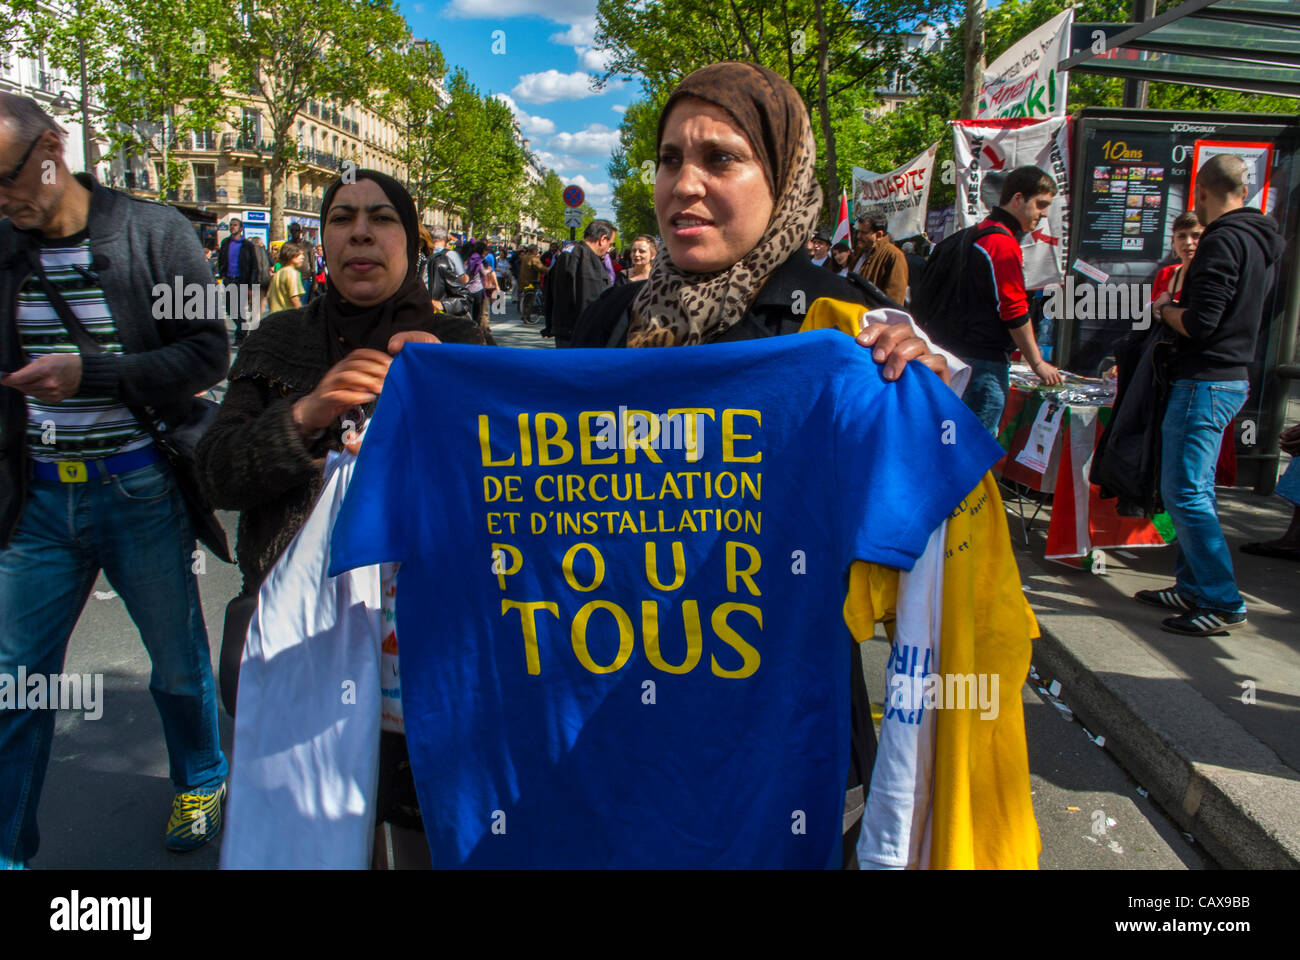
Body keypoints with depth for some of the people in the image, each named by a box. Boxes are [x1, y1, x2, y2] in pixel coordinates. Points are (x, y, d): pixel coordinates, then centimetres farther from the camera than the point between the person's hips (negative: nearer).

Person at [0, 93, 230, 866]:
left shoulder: (154, 232, -6)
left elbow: (209, 354, -11)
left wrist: (89, 374, -20)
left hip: (138, 492, -3)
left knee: (178, 658, 13)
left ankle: (202, 781, 38)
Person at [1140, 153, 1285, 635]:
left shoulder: (1222, 241, -16)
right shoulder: (1263, 240, 14)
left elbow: (1199, 324, -22)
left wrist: (1164, 309, -3)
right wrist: (1179, 307, 18)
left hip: (1205, 383, -10)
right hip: (1232, 378, 10)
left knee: (1184, 492, -7)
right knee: (1194, 489, 16)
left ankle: (1224, 604, -1)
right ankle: (1193, 588, 23)